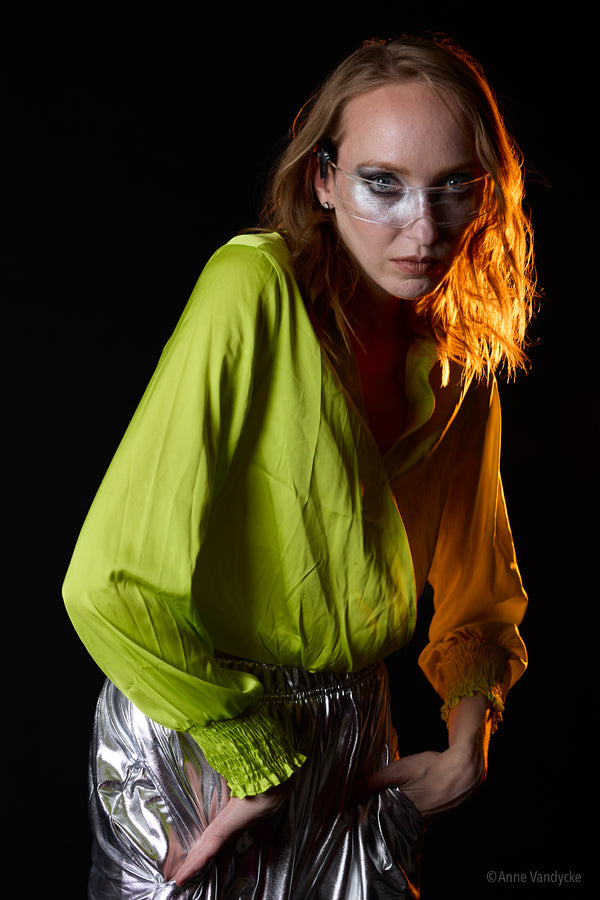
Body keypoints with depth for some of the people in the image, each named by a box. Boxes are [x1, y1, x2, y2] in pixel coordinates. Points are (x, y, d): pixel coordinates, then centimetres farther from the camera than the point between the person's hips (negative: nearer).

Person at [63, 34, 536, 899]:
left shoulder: (460, 361, -1)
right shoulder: (254, 288, -22)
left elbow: (482, 582, 14)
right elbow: (116, 583, -26)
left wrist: (468, 744, 1)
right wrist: (257, 762, -17)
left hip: (353, 750, 6)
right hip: (196, 742, -5)